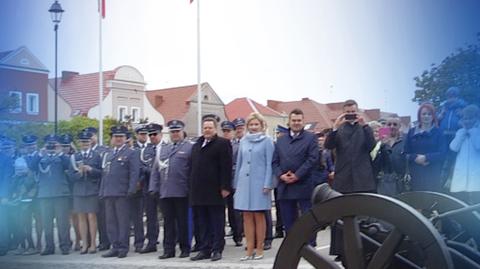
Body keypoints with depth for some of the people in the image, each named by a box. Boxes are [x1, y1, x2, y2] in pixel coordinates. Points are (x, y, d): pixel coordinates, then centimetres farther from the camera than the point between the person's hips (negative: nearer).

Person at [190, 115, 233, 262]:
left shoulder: (222, 143, -2)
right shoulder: (197, 145, 19)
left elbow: (226, 167, -9)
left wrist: (225, 187, -15)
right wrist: (192, 188, 13)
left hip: (215, 190, -6)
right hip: (199, 191, 6)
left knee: (217, 221, 1)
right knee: (203, 222, 9)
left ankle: (217, 249, 5)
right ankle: (205, 249, 13)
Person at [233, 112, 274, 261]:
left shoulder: (267, 141, 1)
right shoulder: (243, 141, 12)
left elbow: (269, 164, -3)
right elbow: (239, 163, 15)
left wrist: (267, 184, -10)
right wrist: (236, 185, 11)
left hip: (259, 182, -4)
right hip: (244, 182, 4)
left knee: (259, 216, 1)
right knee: (247, 217, 3)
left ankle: (259, 249, 8)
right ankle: (249, 250, 7)